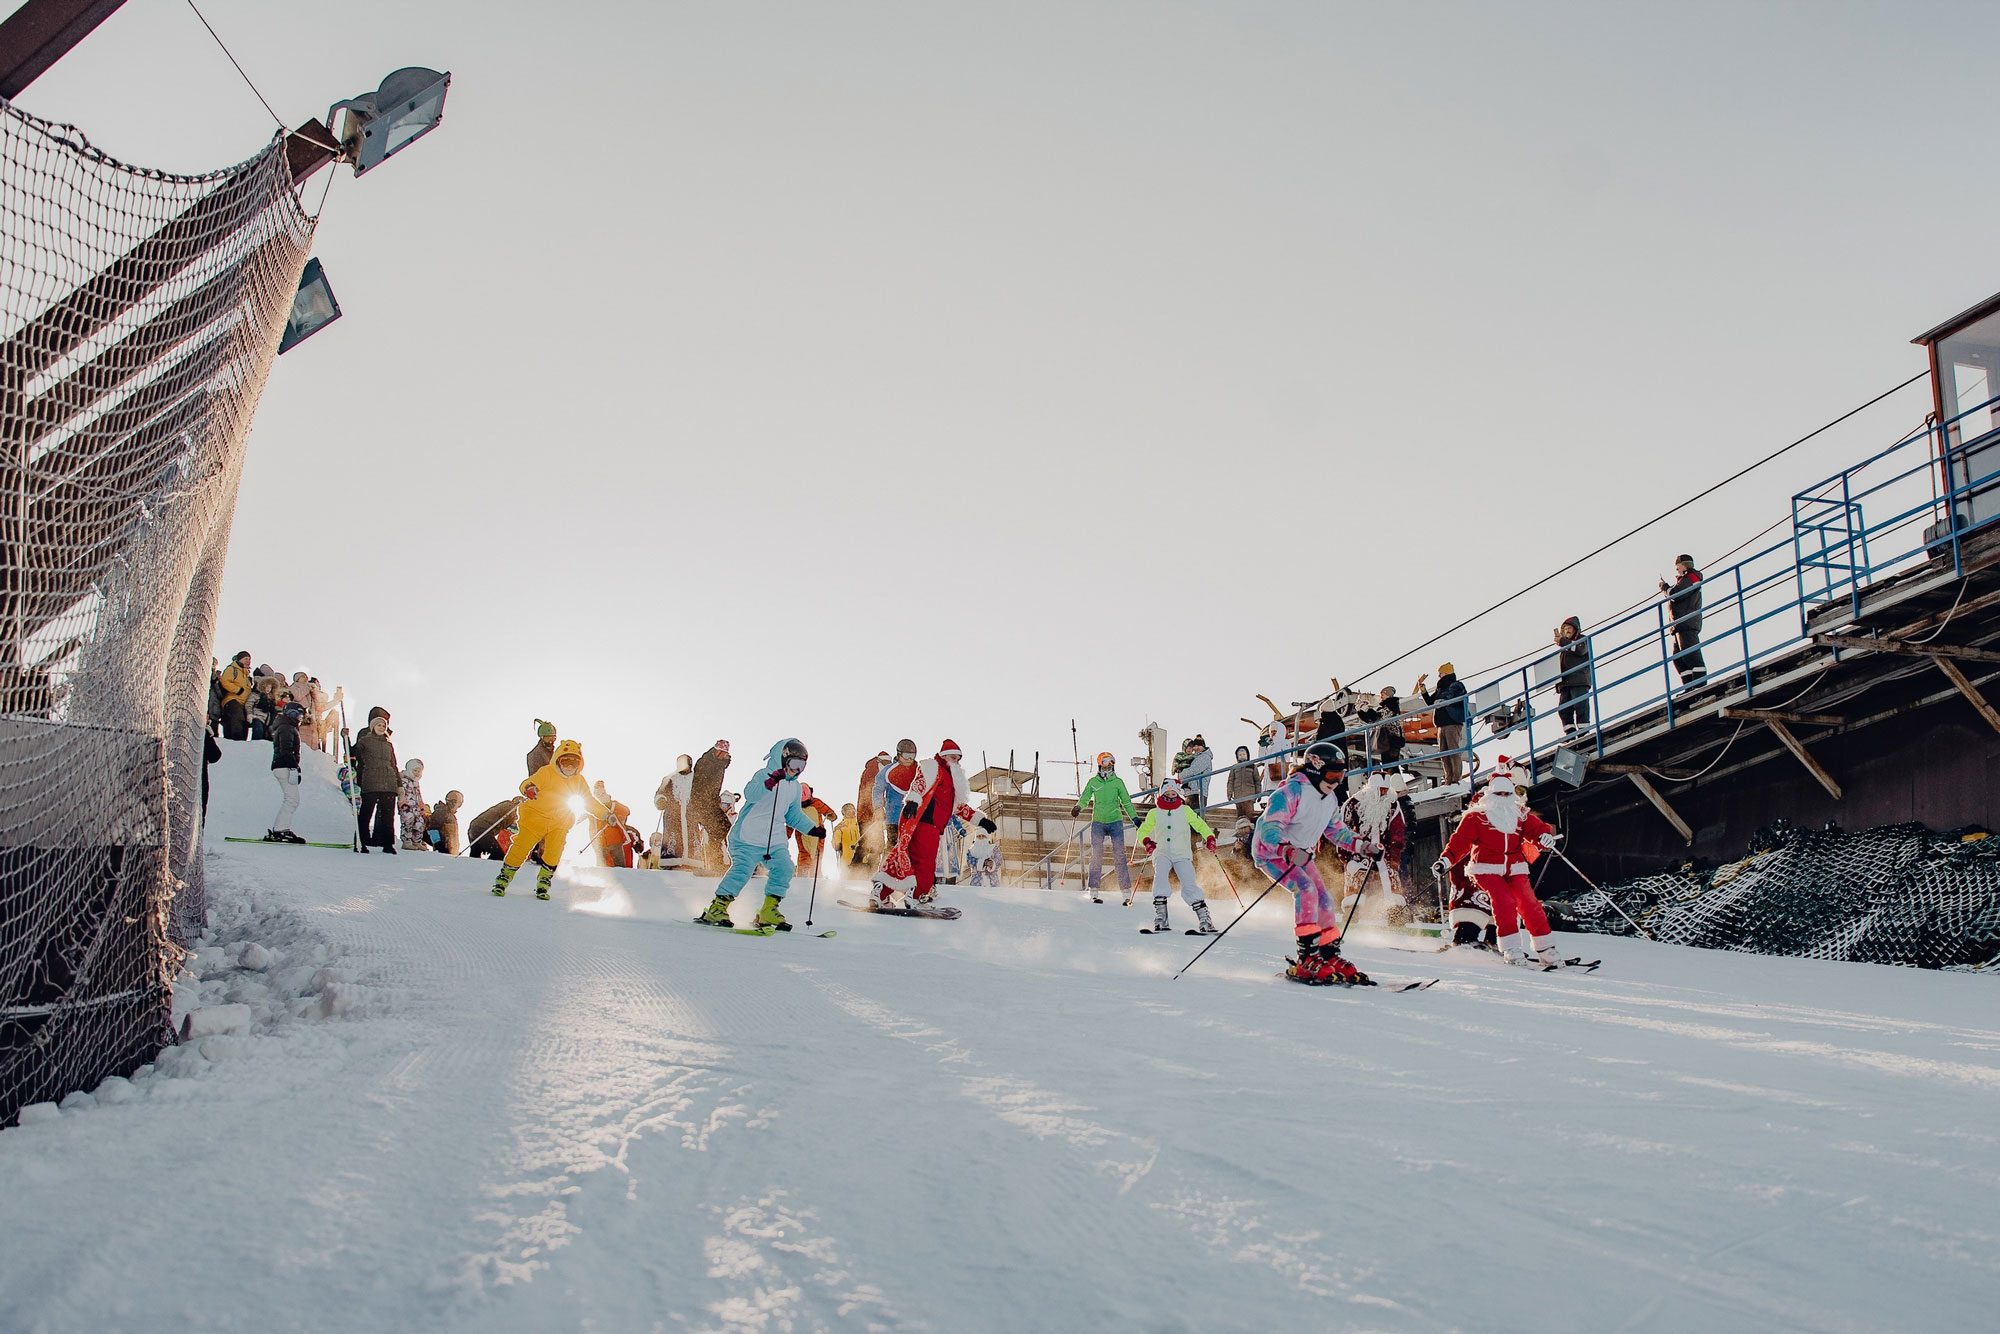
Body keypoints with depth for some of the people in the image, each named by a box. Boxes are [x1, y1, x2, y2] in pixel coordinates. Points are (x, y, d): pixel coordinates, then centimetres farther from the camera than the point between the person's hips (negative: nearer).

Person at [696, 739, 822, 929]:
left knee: (784, 868, -10)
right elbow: (750, 794, -27)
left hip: (775, 840, 7)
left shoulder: (794, 787, 17)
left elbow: (794, 815, 26)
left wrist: (813, 829, 15)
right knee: (742, 870, -15)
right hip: (749, 837, -7)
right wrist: (770, 782, -43)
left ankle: (768, 912, -1)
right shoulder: (764, 775, -7)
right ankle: (717, 908, -2)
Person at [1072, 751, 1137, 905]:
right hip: (1098, 823, 1)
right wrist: (1078, 807, -17)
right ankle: (1093, 891, 3)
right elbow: (1084, 799, 5)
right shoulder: (1093, 782, 5)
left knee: (1119, 856, -6)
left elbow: (1126, 802, 9)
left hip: (1116, 822, -1)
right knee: (1096, 856, -3)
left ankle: (1127, 893, -5)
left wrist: (1135, 819, 3)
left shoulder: (1118, 782, 4)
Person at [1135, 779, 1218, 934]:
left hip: (1182, 854, 0)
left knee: (1189, 885, -17)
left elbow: (1200, 825, 12)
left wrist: (1210, 838, -6)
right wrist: (1146, 841, -4)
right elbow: (1142, 831, 18)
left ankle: (1204, 919, -15)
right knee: (1160, 875, -28)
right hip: (1162, 853, 0)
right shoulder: (1154, 813, 13)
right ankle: (1160, 918, -30)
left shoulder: (1185, 810, 11)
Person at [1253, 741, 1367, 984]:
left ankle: (1332, 958, 11)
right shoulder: (1291, 793, -25)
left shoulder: (1330, 799, 3)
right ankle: (1307, 959, -26)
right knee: (1306, 889, -27)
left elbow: (1335, 830, 18)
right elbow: (1269, 830, -33)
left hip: (1301, 854, 8)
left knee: (1323, 900, -1)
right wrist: (1288, 851, -51)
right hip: (1271, 852, -8)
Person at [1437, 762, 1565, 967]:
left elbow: (1535, 829, 0)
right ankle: (1511, 949, -15)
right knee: (1505, 902, -22)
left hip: (1514, 868, 3)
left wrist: (1546, 835, -24)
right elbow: (1461, 840, -8)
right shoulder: (1477, 816, -2)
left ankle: (1546, 950, 0)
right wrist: (1446, 860, -22)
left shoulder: (1521, 815, 12)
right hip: (1487, 868, -3)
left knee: (1529, 904, -8)